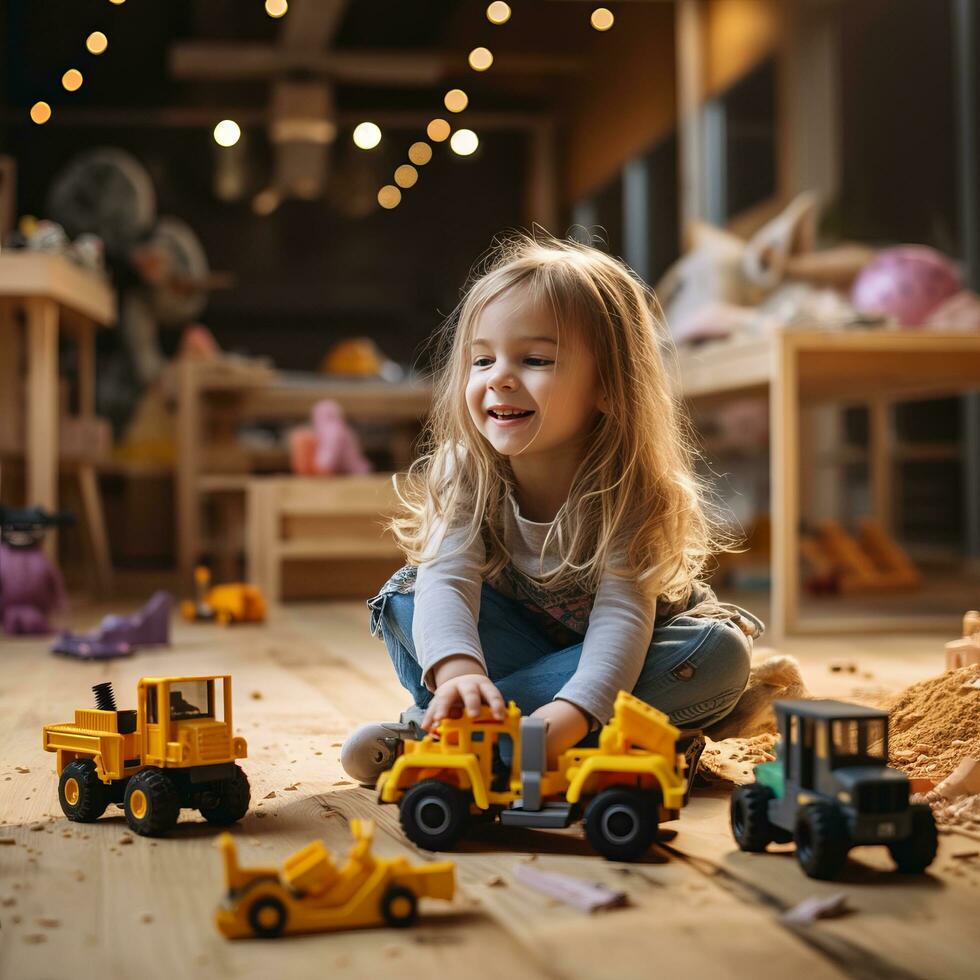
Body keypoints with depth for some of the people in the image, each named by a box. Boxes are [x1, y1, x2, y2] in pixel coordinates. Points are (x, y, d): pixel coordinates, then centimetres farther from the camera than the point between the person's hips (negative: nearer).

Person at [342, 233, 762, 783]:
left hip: (619, 653, -1)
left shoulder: (632, 488, -27)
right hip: (518, 639, 1)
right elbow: (446, 580, -34)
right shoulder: (466, 472, -20)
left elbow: (622, 614, -38)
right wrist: (457, 671, -57)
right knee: (405, 593, -17)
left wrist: (568, 716, -57)